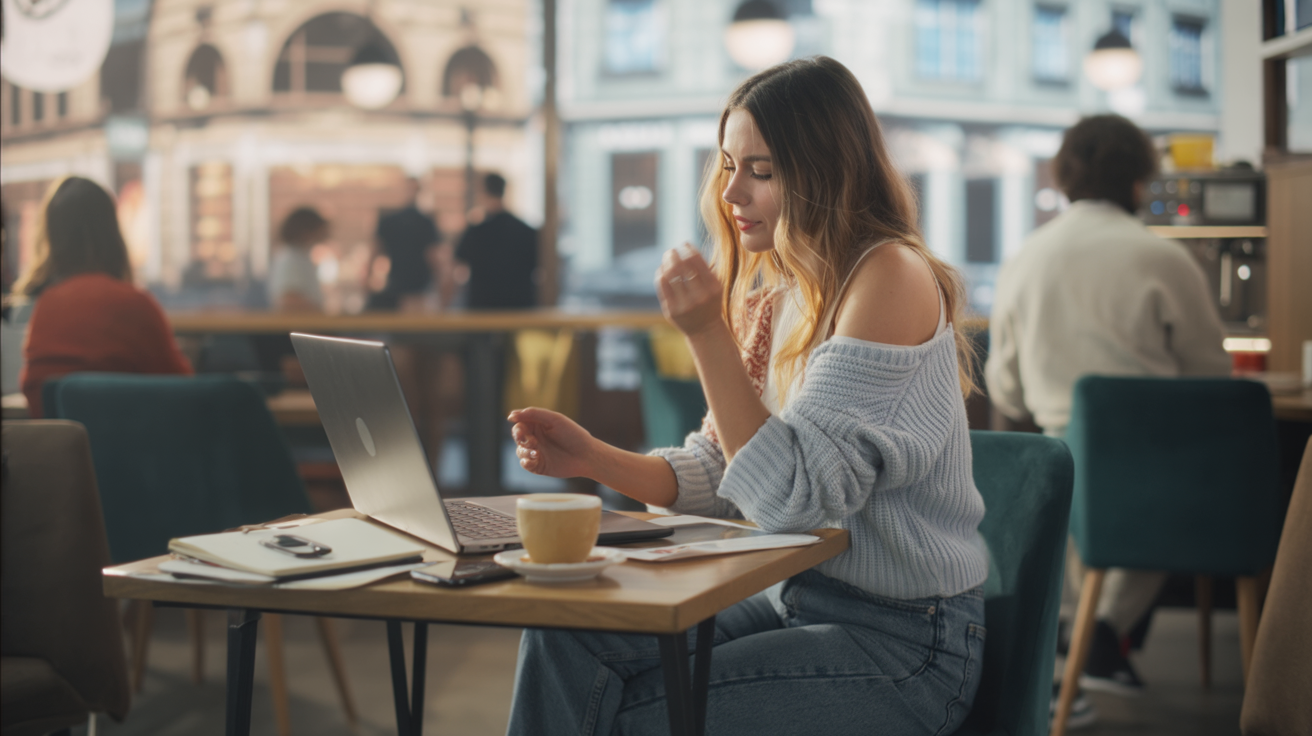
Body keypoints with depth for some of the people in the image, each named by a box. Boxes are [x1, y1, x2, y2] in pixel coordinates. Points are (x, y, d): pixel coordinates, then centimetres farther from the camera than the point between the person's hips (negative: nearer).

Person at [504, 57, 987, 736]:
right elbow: (717, 478, 10)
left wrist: (707, 334, -26)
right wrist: (592, 459, -6)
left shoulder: (889, 277, -17)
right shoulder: (774, 296, 9)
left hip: (901, 637, -7)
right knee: (564, 639, -9)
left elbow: (793, 496, -22)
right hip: (797, 600, 7)